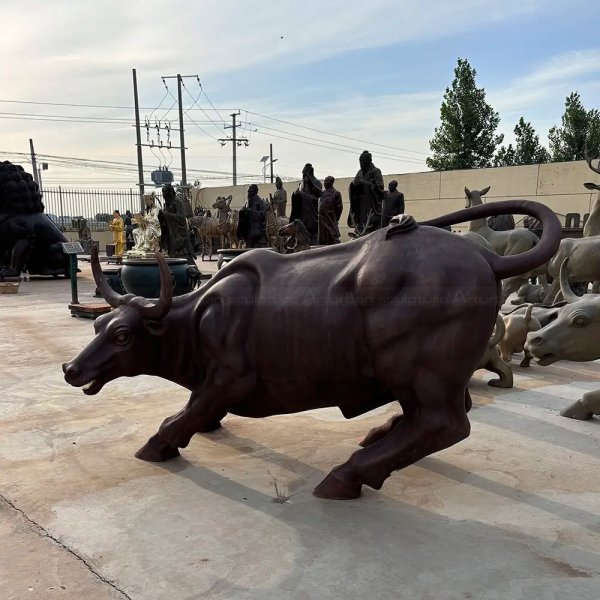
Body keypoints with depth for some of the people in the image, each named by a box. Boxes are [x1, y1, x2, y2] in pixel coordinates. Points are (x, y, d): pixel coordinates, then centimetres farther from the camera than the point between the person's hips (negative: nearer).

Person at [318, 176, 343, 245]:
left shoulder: (336, 193, -2)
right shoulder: (322, 193, 14)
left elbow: (339, 207, -4)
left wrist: (336, 219, -5)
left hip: (331, 219, -6)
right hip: (322, 219, 6)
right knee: (322, 239, 7)